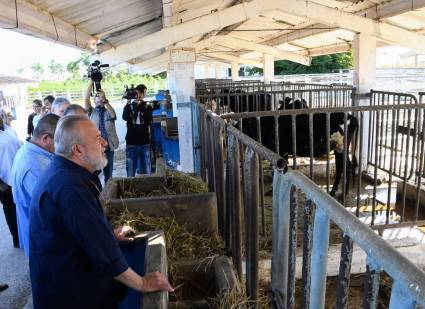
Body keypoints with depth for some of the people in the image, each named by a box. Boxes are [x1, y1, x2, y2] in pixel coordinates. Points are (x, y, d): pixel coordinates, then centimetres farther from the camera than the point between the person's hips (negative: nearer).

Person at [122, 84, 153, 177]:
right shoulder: (129, 106, 9)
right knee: (130, 173, 1)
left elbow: (149, 120, -9)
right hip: (131, 143, 0)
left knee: (147, 172, 2)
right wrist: (128, 103, -16)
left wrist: (141, 106, -13)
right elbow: (125, 117, -11)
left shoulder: (147, 107, 9)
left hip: (145, 143, 0)